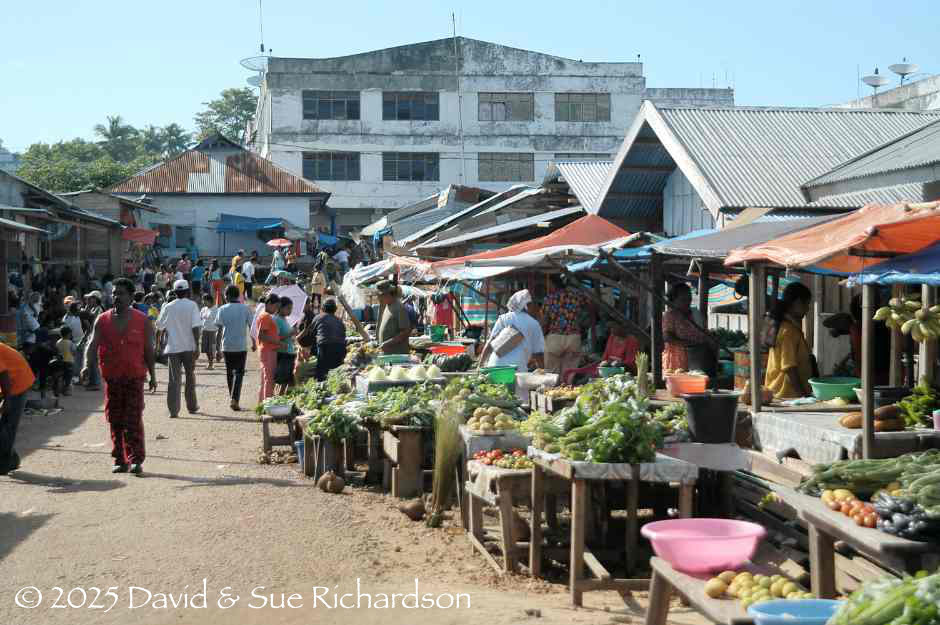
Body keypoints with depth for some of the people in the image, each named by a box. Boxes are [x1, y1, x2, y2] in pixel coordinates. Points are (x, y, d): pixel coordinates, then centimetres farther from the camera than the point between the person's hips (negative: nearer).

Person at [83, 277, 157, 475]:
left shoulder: (142, 321, 1)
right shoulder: (102, 320, 4)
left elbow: (148, 350, 5)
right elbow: (92, 345, -4)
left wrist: (152, 375, 5)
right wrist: (88, 364, -22)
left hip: (134, 377, -3)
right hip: (111, 377, 3)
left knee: (133, 419, -9)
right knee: (115, 420, 7)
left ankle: (136, 460, -8)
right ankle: (120, 460, 16)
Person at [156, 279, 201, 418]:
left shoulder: (168, 307, 1)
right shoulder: (192, 305, -5)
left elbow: (160, 326, 6)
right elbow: (195, 327, -11)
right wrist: (197, 345, -8)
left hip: (173, 348, 1)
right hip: (189, 347, -1)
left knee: (174, 379, 1)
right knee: (190, 377, 15)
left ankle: (173, 410, -8)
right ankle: (192, 406, 25)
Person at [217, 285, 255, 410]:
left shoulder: (222, 310, -1)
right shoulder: (246, 309, -2)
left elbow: (219, 328, -4)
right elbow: (252, 327, 0)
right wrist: (254, 343, 14)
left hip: (227, 346, 1)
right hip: (241, 346, -1)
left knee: (229, 373, 15)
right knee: (239, 373, 1)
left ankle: (233, 398, 24)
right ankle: (235, 399, -15)